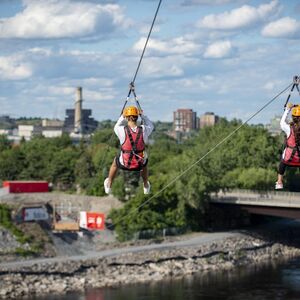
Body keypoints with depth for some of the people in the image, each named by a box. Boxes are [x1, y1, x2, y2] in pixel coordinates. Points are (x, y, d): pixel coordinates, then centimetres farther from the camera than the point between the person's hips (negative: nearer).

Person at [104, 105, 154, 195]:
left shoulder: (122, 130, -22)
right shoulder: (144, 130, -18)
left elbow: (116, 127, 6)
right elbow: (151, 126, 9)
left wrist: (122, 117, 15)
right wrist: (142, 115, 13)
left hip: (125, 164, -1)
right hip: (139, 164, 1)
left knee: (115, 161, 35)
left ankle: (108, 186, 54)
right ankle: (146, 187, 57)